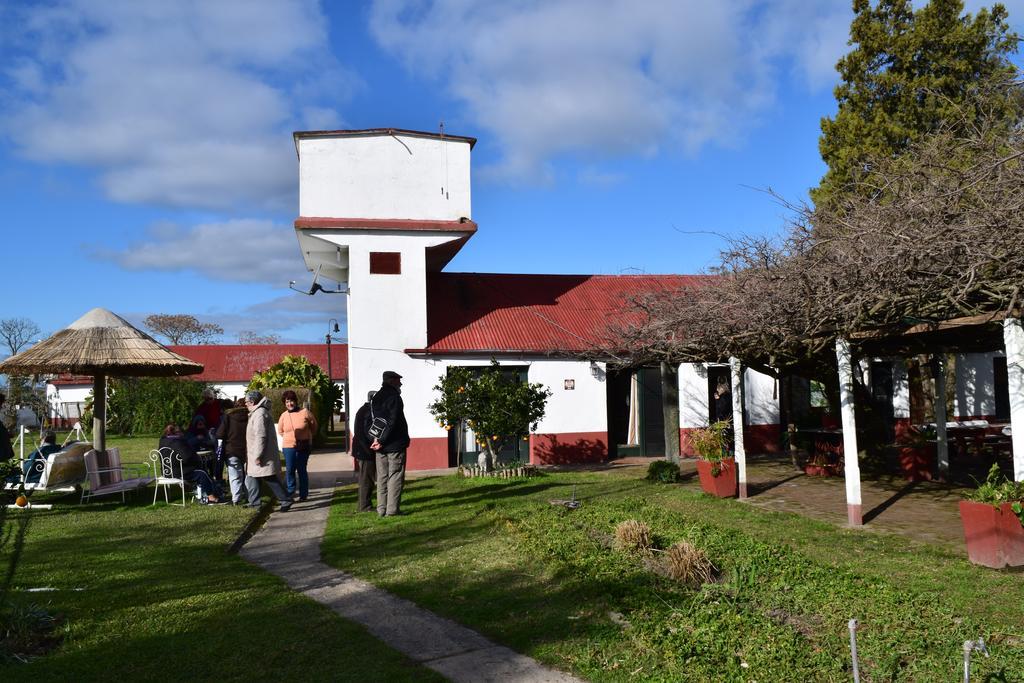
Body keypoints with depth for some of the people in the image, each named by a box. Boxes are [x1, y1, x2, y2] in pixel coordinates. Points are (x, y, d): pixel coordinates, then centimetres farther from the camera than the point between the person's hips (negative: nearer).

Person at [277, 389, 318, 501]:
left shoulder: (305, 412, -5)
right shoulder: (284, 415, 3)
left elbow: (313, 426, 8)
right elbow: (280, 430, 19)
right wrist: (289, 437, 13)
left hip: (303, 446, -1)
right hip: (288, 447, 1)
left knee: (302, 470, 5)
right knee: (289, 470, -7)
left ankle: (303, 494, 13)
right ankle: (290, 492, 8)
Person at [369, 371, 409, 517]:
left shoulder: (375, 398, 14)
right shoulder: (394, 397, -12)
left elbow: (370, 421, 12)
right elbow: (393, 422, -19)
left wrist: (375, 439, 2)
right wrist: (381, 441, -15)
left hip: (380, 446, 7)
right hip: (395, 444, -7)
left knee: (382, 477, 11)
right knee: (395, 476, -2)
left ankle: (382, 509, 13)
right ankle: (392, 509, -3)